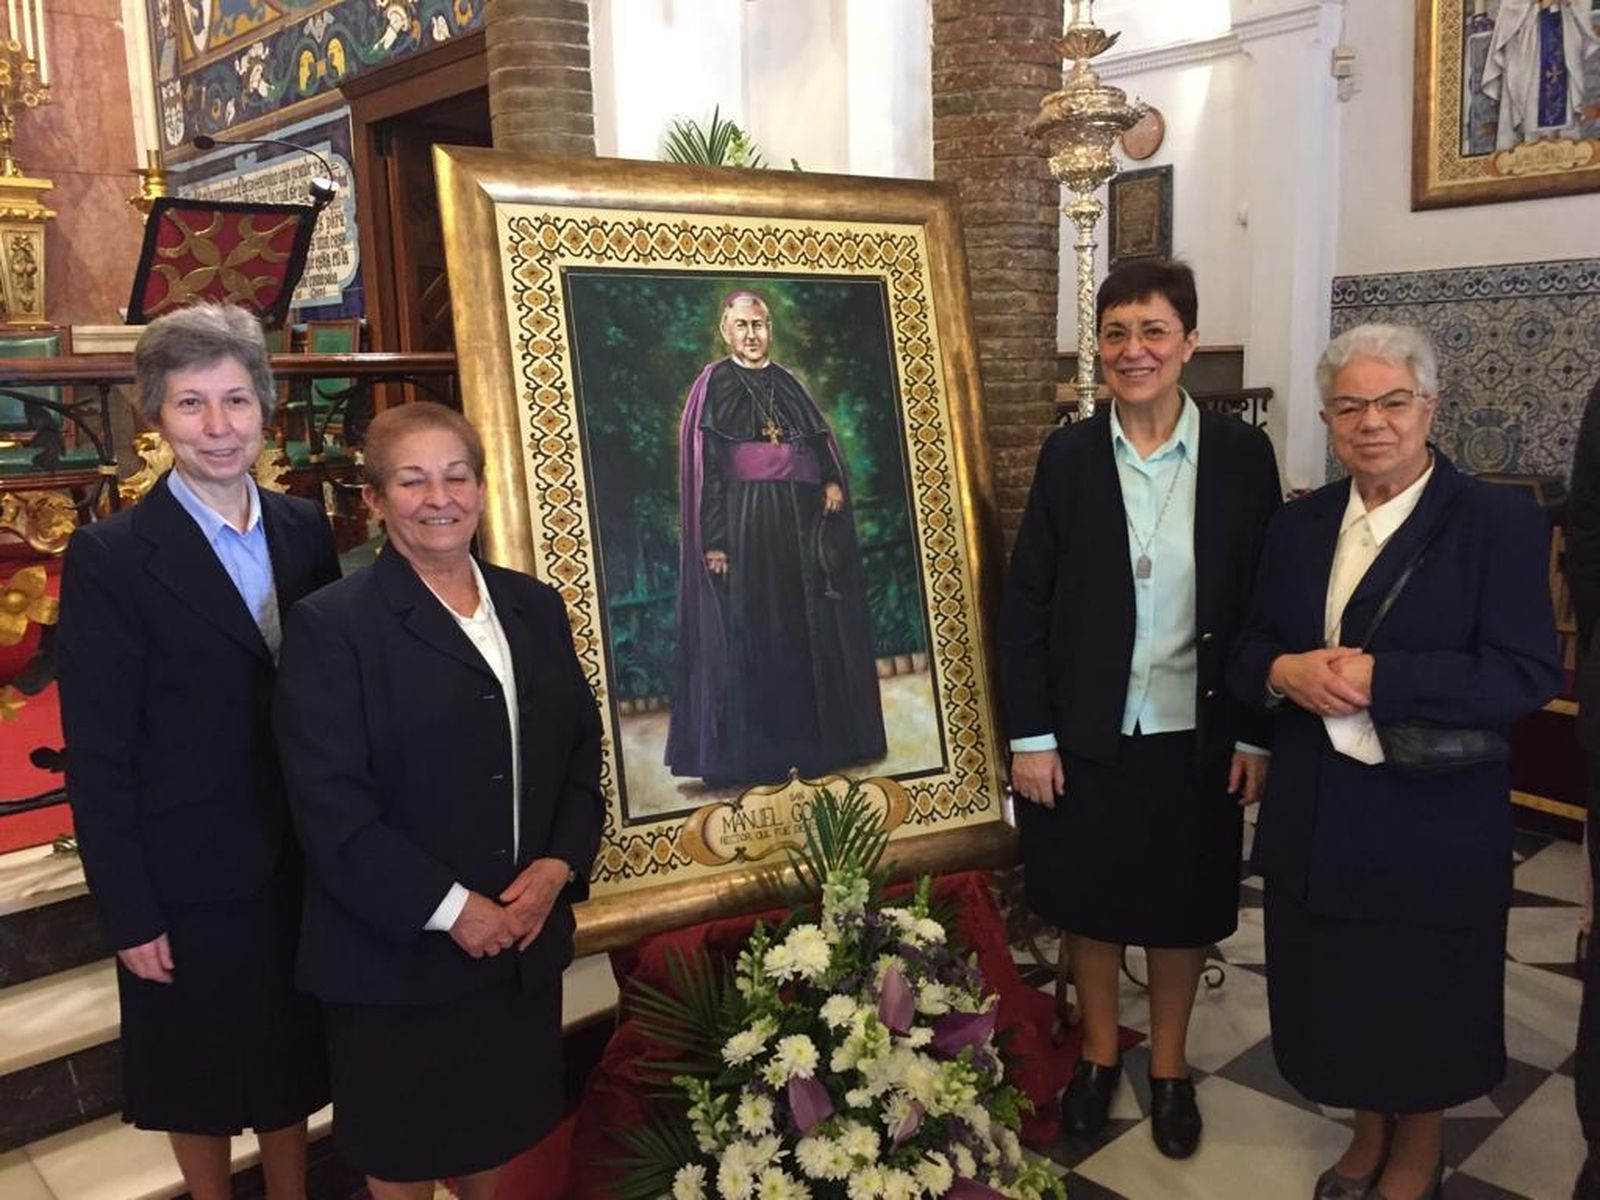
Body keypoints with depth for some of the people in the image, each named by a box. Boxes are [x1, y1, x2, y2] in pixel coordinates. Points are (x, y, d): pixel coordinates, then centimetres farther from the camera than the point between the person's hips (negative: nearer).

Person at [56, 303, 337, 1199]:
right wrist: (130, 914, -12)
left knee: (291, 1061, 21)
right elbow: (98, 756, -13)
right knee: (200, 1079, 17)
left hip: (303, 862, 4)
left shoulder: (307, 530, 0)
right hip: (189, 878, -4)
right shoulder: (110, 557, -14)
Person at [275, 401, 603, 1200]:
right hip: (397, 950, -4)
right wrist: (449, 908, -18)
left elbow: (582, 749, 8)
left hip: (524, 937, 5)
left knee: (496, 1133, 22)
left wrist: (559, 864, -8)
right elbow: (330, 808, -17)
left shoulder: (535, 607, 6)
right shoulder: (330, 625, -12)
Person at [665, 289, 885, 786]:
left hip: (797, 520, 5)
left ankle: (813, 741, 17)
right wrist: (713, 539, -16)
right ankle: (746, 755, 1)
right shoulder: (713, 385, 1)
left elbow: (822, 440, 14)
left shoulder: (787, 384, 17)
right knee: (747, 638, -5)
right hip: (742, 523, -5)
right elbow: (702, 467, -7)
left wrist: (833, 480, -9)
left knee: (808, 632, 7)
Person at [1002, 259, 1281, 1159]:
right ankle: (1099, 1055, 39)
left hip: (1195, 737, 0)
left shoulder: (1243, 454, -5)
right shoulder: (1069, 455, -5)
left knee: (1182, 908, 15)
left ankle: (1170, 1067, 38)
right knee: (1089, 902, 15)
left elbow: (1267, 604, -2)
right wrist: (1030, 735, -6)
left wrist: (1256, 735, -3)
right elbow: (1025, 603, -4)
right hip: (1085, 735, 1)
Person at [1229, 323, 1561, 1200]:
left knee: (1423, 997, 14)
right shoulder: (1299, 524, 6)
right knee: (1336, 990, 17)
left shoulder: (1499, 523, -10)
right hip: (1316, 819, 4)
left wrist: (1378, 678, -25)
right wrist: (1285, 671, -16)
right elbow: (1248, 652, 7)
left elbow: (1527, 675, -18)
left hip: (1432, 822, -4)